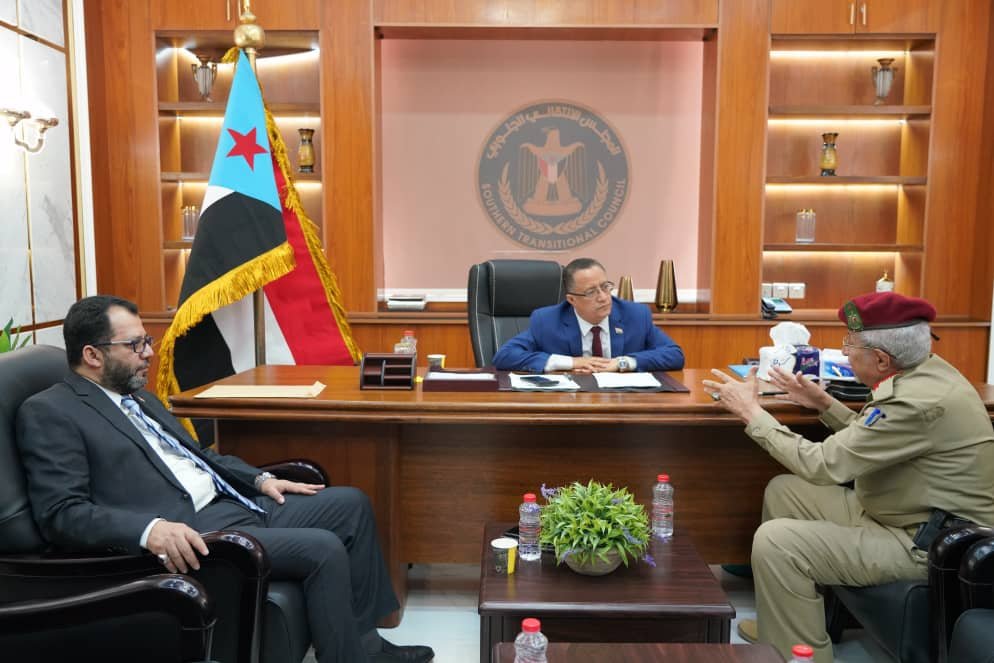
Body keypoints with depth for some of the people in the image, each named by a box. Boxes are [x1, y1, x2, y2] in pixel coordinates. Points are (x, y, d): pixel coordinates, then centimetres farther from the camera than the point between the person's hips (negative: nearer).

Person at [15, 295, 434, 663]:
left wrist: (260, 479, 10)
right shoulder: (49, 413, -7)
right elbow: (60, 514, -17)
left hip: (235, 504, 10)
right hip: (188, 534, -10)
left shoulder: (137, 395, 20)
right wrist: (149, 528, -33)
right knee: (324, 549, -23)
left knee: (351, 504, 7)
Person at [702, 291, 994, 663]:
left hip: (927, 544, -10)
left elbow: (822, 464, -27)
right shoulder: (920, 371, 1)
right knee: (783, 490, 11)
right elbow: (870, 439, 16)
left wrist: (752, 413, -19)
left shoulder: (919, 401, -29)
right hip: (913, 513, 10)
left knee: (775, 542, -20)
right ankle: (781, 623, 21)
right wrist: (824, 404, 8)